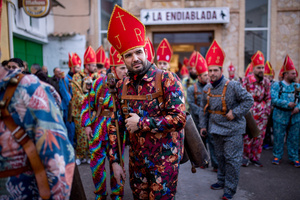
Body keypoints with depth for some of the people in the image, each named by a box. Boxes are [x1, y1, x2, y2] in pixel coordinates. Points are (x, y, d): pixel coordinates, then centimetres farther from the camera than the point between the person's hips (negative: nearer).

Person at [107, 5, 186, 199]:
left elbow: (179, 119, -22)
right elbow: (116, 125, 4)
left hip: (165, 158, -5)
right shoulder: (122, 86, 1)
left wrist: (141, 123, -18)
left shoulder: (167, 79, -14)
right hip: (136, 159, 5)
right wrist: (115, 160, 2)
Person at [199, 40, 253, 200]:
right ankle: (222, 181, 36)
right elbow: (203, 108, 13)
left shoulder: (233, 86, -14)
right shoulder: (207, 89, 4)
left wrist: (235, 112, -19)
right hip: (216, 129, 6)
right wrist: (203, 125, 11)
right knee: (220, 156, 18)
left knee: (232, 158, -1)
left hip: (232, 130, -6)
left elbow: (249, 100, -10)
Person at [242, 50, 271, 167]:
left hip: (261, 113, 4)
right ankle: (245, 156, 17)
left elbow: (268, 98, 11)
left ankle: (255, 157, 22)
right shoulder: (246, 80, -8)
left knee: (259, 136, 8)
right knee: (247, 135, 0)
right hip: (248, 112, -4)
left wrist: (267, 111, 7)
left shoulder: (266, 81, 5)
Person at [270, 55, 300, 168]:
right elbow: (274, 99, -14)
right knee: (278, 137, 5)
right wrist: (287, 104, -23)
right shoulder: (276, 85, -2)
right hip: (280, 116, -3)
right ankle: (277, 156, 20)